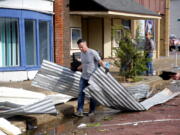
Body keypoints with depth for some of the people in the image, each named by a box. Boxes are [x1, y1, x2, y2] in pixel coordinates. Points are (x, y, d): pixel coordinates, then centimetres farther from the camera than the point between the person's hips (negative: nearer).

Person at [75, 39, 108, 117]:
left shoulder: (93, 52, -13)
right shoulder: (82, 54, 10)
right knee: (81, 93, -4)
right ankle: (80, 111, -4)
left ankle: (92, 111, 18)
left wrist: (104, 68, -33)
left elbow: (100, 61, -17)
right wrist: (77, 68, 35)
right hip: (84, 77, 6)